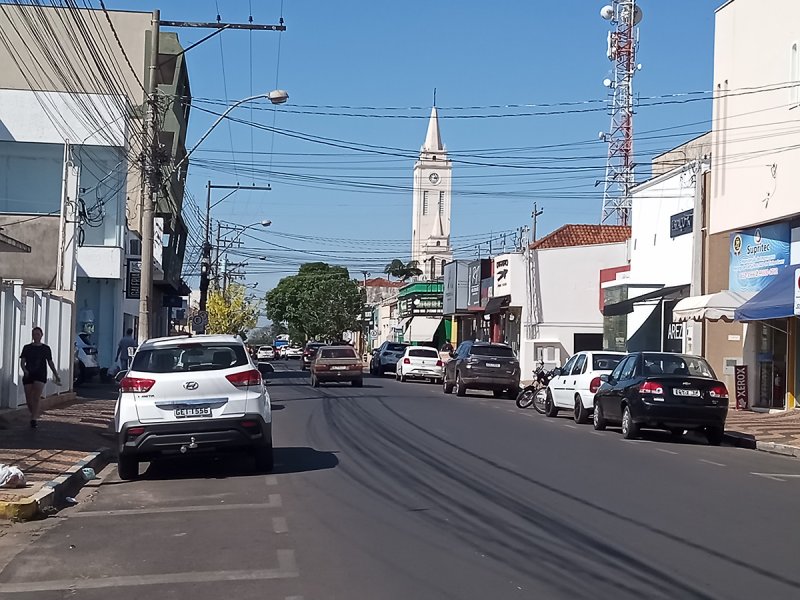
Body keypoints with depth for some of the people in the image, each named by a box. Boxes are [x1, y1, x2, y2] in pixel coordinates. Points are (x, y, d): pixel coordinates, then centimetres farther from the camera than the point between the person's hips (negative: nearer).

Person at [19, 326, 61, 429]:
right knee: (29, 400, 2)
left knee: (36, 398, -17)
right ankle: (35, 417, 24)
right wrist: (24, 370, -20)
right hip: (28, 375, 2)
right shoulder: (27, 348, 8)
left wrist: (56, 375, 14)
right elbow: (22, 362, 1)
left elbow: (50, 363, 14)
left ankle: (34, 420, -18)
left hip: (40, 375, -2)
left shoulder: (46, 348, 7)